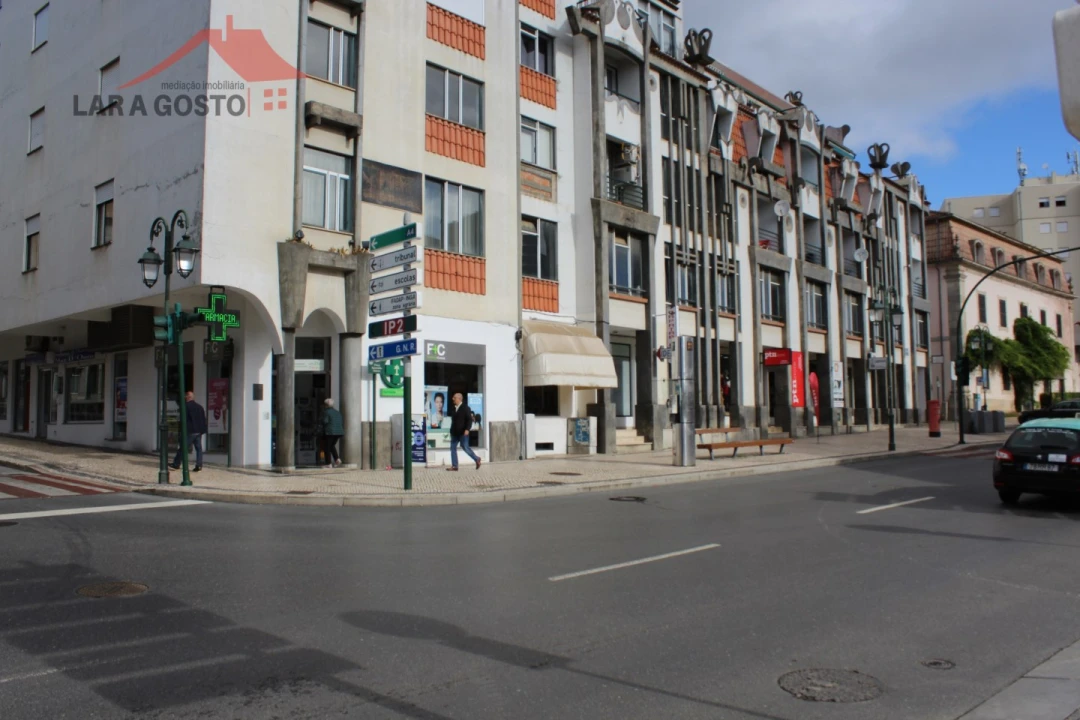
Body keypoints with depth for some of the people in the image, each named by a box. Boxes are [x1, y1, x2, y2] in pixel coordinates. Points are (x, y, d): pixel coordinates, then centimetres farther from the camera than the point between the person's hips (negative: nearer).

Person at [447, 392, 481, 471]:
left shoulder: (465, 408, -9)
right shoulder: (453, 408, 11)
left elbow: (469, 419, -14)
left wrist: (467, 429, -23)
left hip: (463, 433, -7)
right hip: (454, 433, 7)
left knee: (465, 448, -4)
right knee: (453, 448, 2)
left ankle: (477, 459, 15)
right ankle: (454, 466, 5)